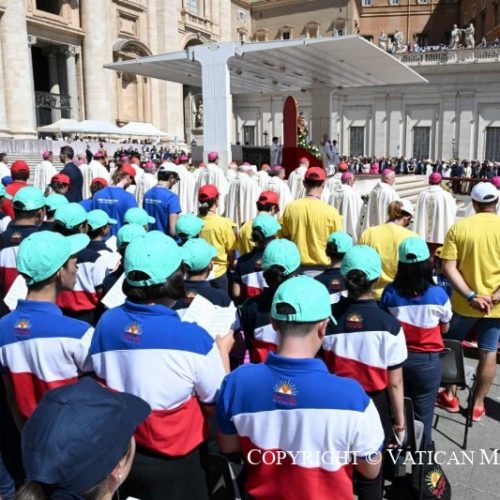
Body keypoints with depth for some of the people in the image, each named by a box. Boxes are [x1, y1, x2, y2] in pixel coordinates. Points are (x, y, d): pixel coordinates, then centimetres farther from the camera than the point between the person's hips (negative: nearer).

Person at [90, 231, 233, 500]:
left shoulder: (106, 322, -14)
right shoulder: (193, 338, -27)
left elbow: (100, 384, 3)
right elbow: (218, 403, -12)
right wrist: (223, 349, 0)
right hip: (174, 462, -4)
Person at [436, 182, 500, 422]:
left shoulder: (458, 227, -9)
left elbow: (448, 268, -16)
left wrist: (470, 296, -18)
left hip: (463, 303, 0)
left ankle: (450, 396, 29)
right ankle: (477, 404, 23)